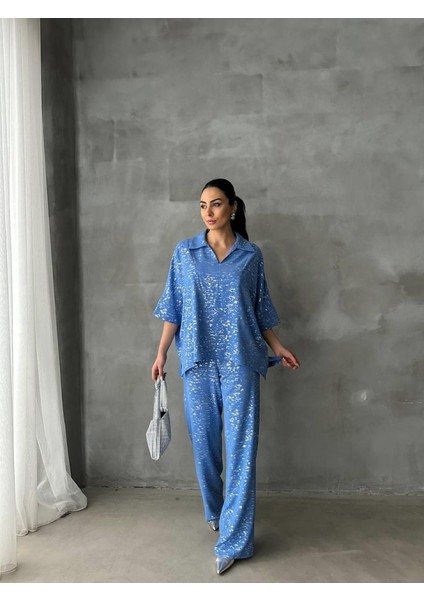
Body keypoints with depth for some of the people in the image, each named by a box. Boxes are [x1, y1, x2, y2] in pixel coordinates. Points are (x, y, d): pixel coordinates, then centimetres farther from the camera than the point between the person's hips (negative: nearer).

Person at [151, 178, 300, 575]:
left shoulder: (251, 255, 4)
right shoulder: (184, 252, 5)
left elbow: (260, 310, 10)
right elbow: (173, 308, 6)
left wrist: (279, 349, 4)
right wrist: (161, 353, 3)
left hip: (239, 362, -1)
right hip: (198, 361, 2)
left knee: (241, 447, -2)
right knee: (203, 441, 11)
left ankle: (233, 539, 9)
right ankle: (214, 511, 37)